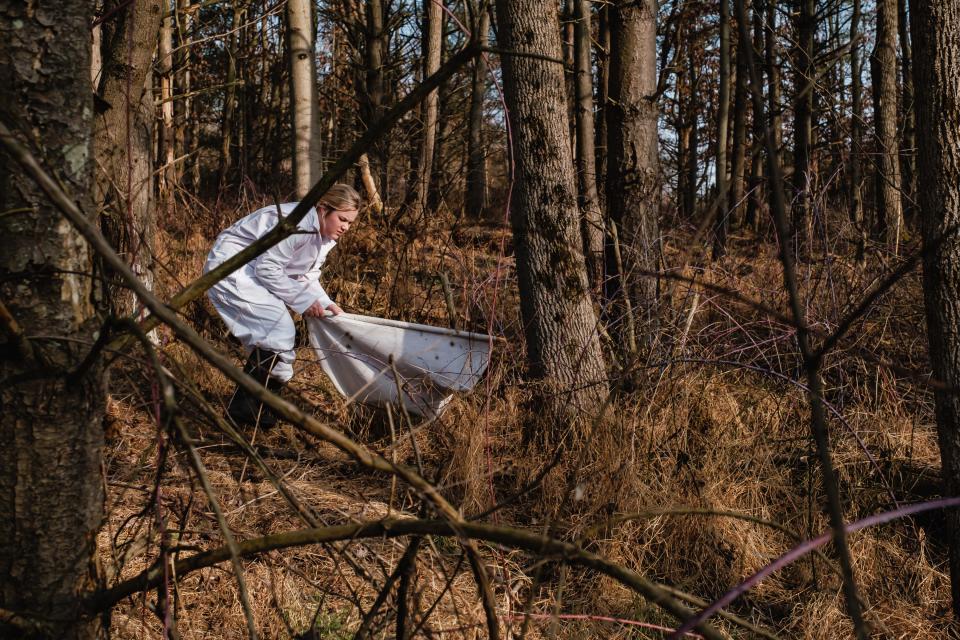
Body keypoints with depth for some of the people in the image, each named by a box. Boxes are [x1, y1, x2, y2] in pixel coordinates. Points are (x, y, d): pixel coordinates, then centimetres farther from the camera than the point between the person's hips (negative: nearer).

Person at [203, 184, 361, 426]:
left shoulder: (326, 235, 2)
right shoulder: (297, 224, -28)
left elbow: (308, 276, 8)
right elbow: (267, 269, -25)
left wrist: (325, 303, -9)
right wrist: (304, 301, -21)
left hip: (252, 272, 10)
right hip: (230, 268, -10)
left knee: (272, 335, 7)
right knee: (279, 331, -18)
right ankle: (243, 406, -10)